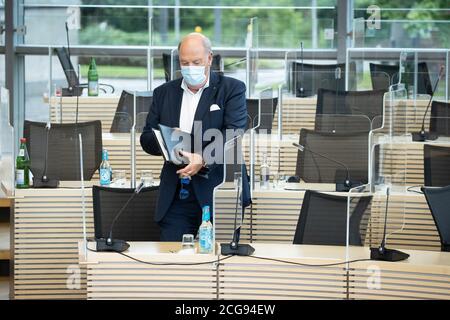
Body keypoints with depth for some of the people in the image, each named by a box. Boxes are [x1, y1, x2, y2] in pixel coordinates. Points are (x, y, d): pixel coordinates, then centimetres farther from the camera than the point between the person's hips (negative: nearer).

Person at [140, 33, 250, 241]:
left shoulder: (231, 89, 2)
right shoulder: (163, 93, 14)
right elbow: (146, 139, 13)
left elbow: (233, 132, -12)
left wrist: (203, 159, -28)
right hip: (176, 197, 3)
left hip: (219, 192, -3)